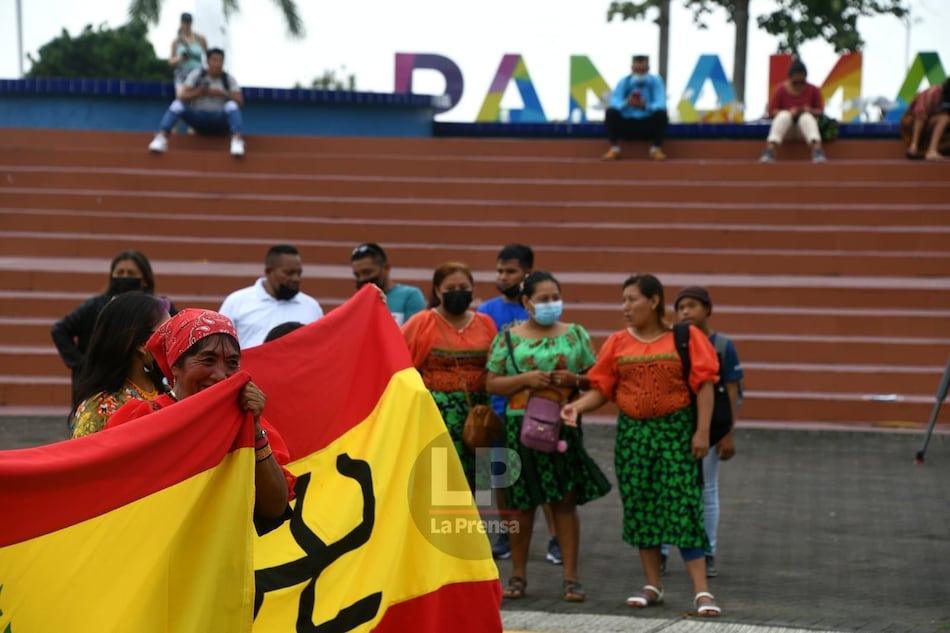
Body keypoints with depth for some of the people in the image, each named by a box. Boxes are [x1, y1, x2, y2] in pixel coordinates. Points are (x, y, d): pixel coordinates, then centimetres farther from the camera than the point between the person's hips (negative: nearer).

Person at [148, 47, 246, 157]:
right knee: (177, 104, -27)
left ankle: (237, 139, -51)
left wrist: (222, 94, -23)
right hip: (199, 119, 0)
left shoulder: (229, 79, 4)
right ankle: (161, 137, -45)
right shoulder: (197, 74, 3)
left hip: (220, 120, 0)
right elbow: (181, 96, -6)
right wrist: (196, 93, -27)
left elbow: (240, 103, -6)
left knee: (232, 105, -32)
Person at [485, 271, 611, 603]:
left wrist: (574, 379, -11)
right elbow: (492, 383, 2)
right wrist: (525, 379, -13)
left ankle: (570, 577, 5)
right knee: (523, 502, 4)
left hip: (563, 425, 1)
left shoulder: (575, 334, 8)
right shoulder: (508, 338, 4)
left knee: (565, 500, 0)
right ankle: (518, 575, 15)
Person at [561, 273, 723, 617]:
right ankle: (653, 586, 19)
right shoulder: (618, 343, 6)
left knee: (683, 508, -9)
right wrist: (577, 405, -15)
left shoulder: (685, 337, -3)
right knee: (639, 509, 7)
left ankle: (702, 591, -8)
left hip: (676, 430, -4)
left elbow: (704, 385, -5)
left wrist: (702, 431, -12)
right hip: (632, 432, 4)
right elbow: (601, 388, 4)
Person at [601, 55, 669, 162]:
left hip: (648, 125, -1)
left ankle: (656, 149, -14)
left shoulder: (656, 81, -5)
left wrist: (646, 106, -40)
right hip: (627, 123, 1)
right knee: (611, 112, -25)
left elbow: (661, 103, -18)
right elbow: (614, 101, -17)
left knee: (661, 113, -29)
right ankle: (614, 149, -15)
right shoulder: (624, 82, -4)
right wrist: (626, 104, -40)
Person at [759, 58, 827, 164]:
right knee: (784, 115, -32)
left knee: (807, 117, -32)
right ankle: (770, 151, -48)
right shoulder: (781, 90, -7)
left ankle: (817, 149, -54)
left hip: (804, 127, 0)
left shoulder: (813, 90, -4)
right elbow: (772, 111, -9)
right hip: (785, 127, 0)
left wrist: (810, 111, -26)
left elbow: (820, 111, -2)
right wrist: (789, 112, -27)